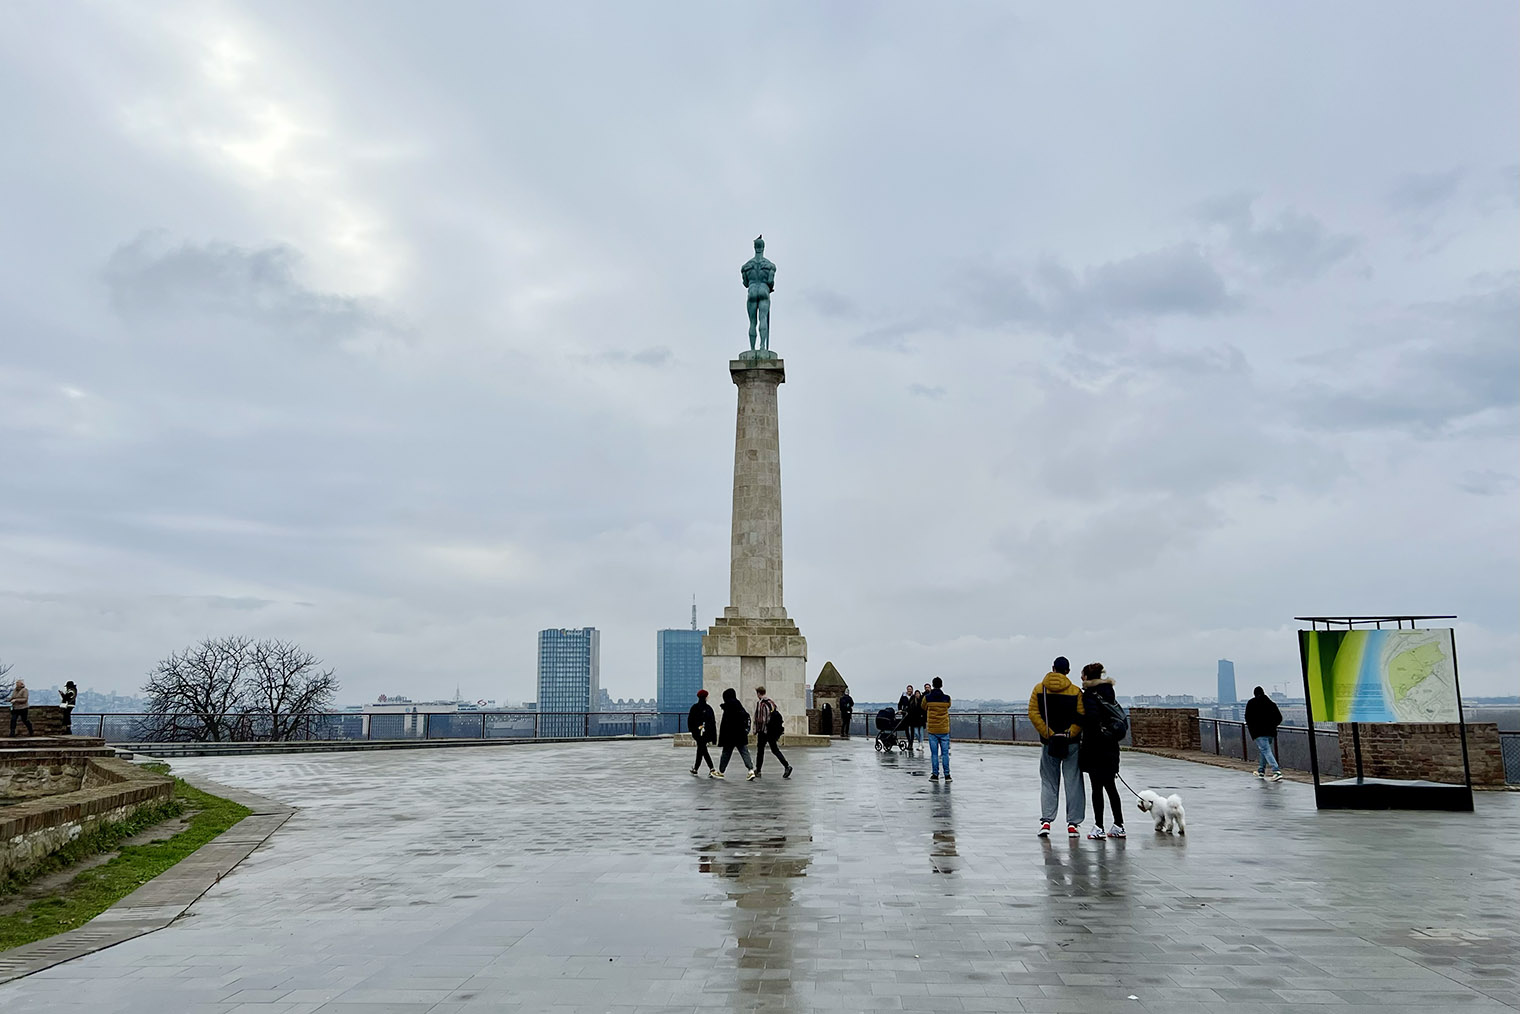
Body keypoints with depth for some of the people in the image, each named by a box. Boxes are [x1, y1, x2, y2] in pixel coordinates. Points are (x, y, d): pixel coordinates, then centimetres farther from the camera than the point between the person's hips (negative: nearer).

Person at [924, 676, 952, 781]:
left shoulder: (927, 698, -5)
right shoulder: (947, 698, -4)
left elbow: (923, 709, 10)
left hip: (932, 729, -1)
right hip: (944, 729, 1)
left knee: (934, 753, 5)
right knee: (945, 753, 6)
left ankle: (935, 775, 7)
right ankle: (947, 775, 8)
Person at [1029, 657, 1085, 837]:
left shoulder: (1039, 689, 1)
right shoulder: (1075, 691, -4)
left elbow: (1033, 714, -7)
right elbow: (1081, 718, -12)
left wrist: (1049, 734, -9)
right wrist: (1069, 734, -10)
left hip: (1048, 743, 1)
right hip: (1072, 743, -1)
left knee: (1048, 782, 9)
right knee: (1073, 782, 6)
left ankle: (1046, 821, -1)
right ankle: (1073, 823, 6)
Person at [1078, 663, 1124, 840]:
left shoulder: (1089, 695, -11)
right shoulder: (1108, 693, 11)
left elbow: (1092, 716, -24)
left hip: (1095, 747, -8)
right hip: (1111, 746, 8)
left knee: (1097, 787, -2)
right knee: (1110, 786, 15)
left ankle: (1099, 828, 1)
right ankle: (1119, 826, 20)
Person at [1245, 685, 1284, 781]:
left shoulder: (1251, 703, 2)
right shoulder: (1271, 703, 12)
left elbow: (1248, 717, -4)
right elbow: (1279, 718, 11)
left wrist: (1251, 728, 9)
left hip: (1259, 732, -5)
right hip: (1271, 732, 5)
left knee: (1266, 751, -12)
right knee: (1264, 750, 21)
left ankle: (1277, 772, -27)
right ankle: (1261, 771, 29)